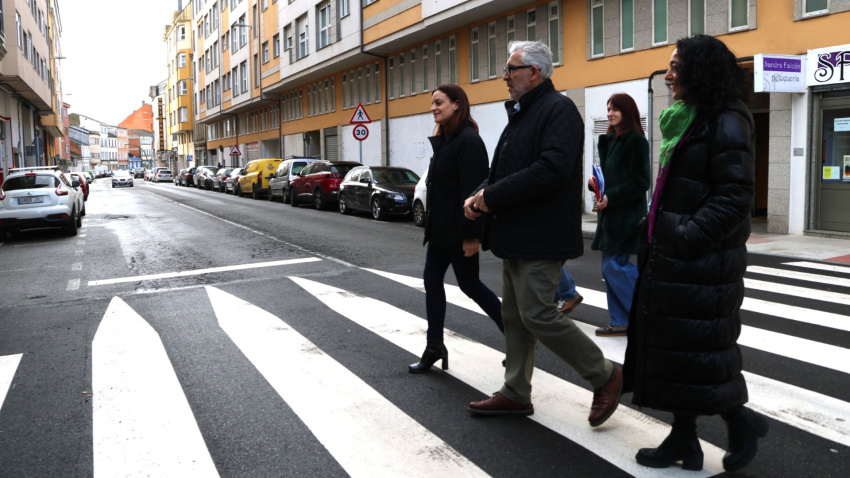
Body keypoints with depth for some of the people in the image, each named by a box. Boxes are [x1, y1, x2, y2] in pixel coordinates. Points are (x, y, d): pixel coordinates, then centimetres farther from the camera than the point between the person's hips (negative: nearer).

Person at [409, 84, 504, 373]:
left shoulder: (468, 140, -16)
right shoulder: (443, 139, 13)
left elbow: (472, 190, -21)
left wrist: (470, 234, -23)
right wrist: (431, 224, 17)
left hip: (459, 230, -9)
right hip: (440, 229, 9)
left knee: (469, 285, 1)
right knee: (432, 282, 9)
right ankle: (435, 347, 19)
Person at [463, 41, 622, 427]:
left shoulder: (558, 109, -11)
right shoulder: (520, 114, 19)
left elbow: (552, 170, -26)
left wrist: (492, 196, -21)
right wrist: (479, 195, 1)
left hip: (541, 237, -10)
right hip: (516, 236, 10)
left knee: (537, 315, -9)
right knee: (514, 316, 13)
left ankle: (604, 376, 10)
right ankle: (516, 394, 26)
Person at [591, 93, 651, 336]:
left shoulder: (636, 141, -10)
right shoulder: (611, 140, 14)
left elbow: (640, 182, -15)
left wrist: (611, 197, -18)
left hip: (627, 214, -9)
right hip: (611, 212, 9)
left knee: (615, 266, -9)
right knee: (611, 267, 9)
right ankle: (621, 321, 16)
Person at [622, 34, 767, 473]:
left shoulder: (726, 122, -12)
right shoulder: (688, 119, 15)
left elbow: (735, 195, -20)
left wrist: (690, 237, -22)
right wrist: (655, 232, 15)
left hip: (702, 261, -9)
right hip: (672, 256, 9)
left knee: (698, 350, 1)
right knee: (672, 348, 12)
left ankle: (739, 422, 24)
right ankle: (683, 440, 24)